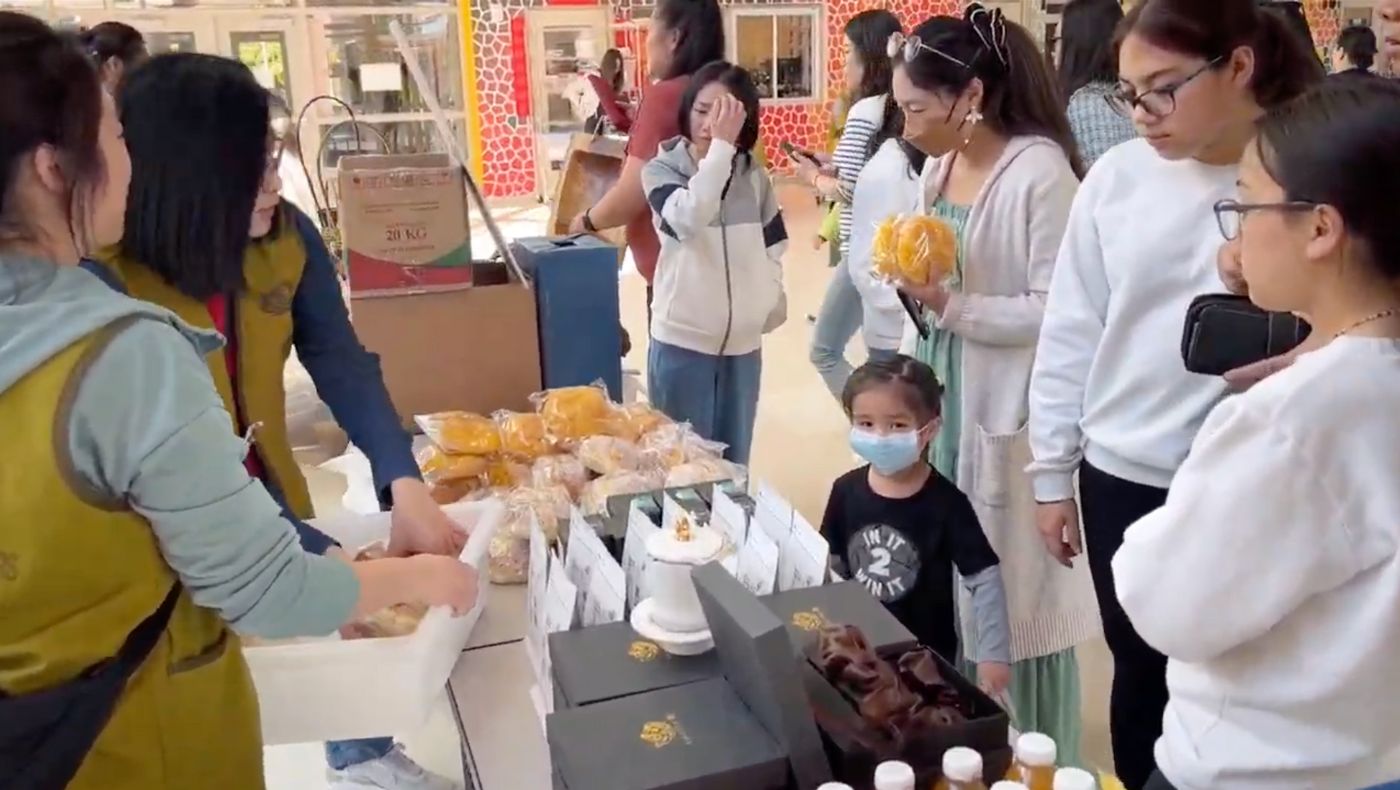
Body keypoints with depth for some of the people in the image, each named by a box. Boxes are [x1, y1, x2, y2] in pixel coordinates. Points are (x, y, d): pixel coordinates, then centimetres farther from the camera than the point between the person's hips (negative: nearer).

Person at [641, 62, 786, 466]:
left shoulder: (754, 177, 4)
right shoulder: (662, 169, -7)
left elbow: (774, 248, 12)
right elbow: (688, 219, -27)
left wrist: (769, 303, 0)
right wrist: (720, 146, -25)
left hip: (743, 342, 4)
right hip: (682, 342, -4)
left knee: (733, 461, 15)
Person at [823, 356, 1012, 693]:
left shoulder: (946, 502, -19)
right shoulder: (846, 491, -10)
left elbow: (985, 580, -16)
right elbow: (831, 567, 2)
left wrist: (993, 653, -18)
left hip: (927, 653, -3)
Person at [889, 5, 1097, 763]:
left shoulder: (1040, 172, -16)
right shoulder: (938, 167, 8)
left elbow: (1056, 310, -18)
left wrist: (950, 305, -23)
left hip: (1010, 415, -7)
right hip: (943, 404, 7)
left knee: (1018, 588, 4)